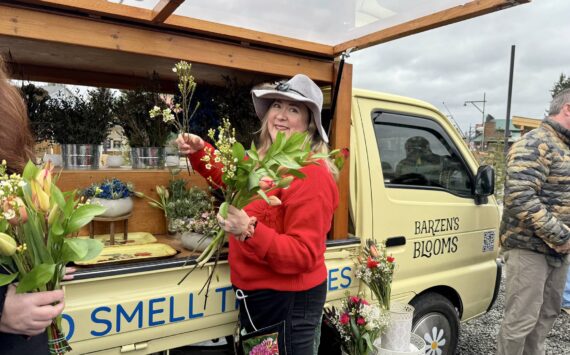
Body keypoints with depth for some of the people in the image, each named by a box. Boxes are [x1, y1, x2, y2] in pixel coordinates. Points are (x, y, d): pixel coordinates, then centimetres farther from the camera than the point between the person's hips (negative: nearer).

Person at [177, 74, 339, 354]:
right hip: (255, 294, 9)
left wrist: (251, 232, -40)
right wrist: (199, 151, 5)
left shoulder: (311, 175, -24)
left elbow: (304, 255, -26)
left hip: (288, 301, -8)